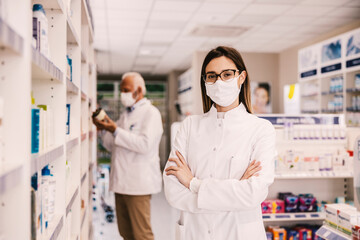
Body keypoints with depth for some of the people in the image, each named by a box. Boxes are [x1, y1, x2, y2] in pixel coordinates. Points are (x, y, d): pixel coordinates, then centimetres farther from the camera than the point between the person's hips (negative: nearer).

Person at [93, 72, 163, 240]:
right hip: (121, 183, 8)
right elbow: (113, 146, 21)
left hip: (138, 185, -8)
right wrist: (105, 129, 4)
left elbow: (145, 144, -21)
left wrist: (115, 130, -21)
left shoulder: (150, 113, -6)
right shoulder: (125, 115, 20)